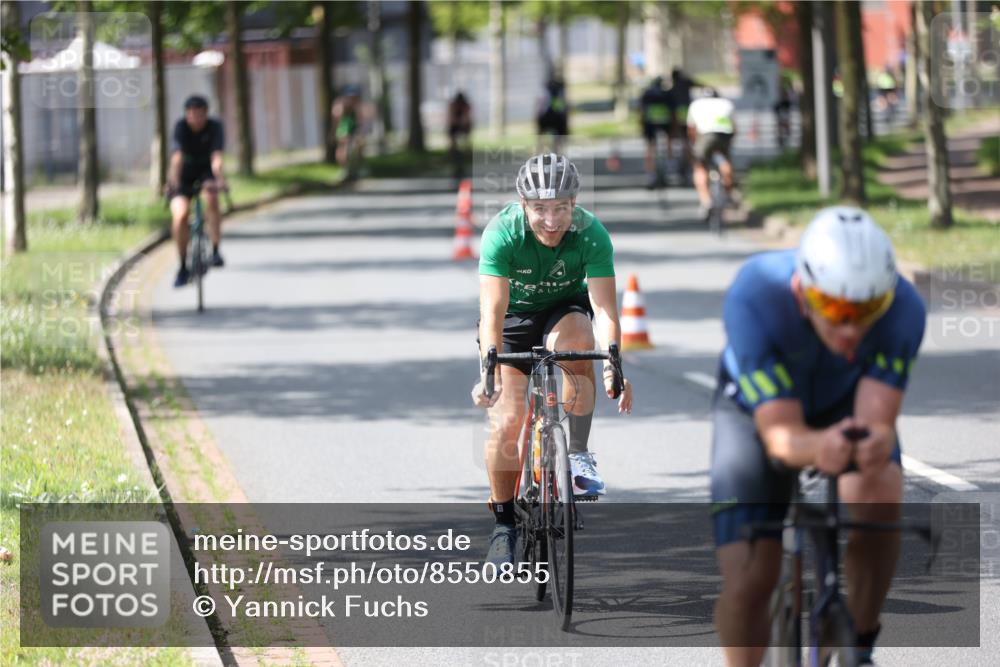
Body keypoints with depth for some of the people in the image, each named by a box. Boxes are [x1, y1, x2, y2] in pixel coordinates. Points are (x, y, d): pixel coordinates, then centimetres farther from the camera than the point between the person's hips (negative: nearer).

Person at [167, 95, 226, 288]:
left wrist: (219, 179, -50)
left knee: (211, 198, -32)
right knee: (180, 215, -17)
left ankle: (215, 251, -24)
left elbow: (216, 157, -32)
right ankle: (183, 267, -1)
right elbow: (177, 156, -33)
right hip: (184, 173, 0)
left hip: (206, 171, 0)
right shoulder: (181, 127, -21)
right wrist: (174, 181, -49)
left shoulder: (215, 127, -19)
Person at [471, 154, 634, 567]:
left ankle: (578, 454, -22)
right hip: (514, 315, 0)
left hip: (565, 309, 1)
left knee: (576, 339, -35)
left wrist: (612, 366, -47)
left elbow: (605, 310, -31)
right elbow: (493, 310, -36)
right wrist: (489, 371, -50)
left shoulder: (591, 234, -27)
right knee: (505, 421, -12)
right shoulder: (501, 233, -30)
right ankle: (504, 524, 5)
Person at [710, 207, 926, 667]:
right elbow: (778, 432, -41)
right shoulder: (753, 298, -39)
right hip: (757, 409, -1)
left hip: (847, 404, 1)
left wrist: (876, 443, -62)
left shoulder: (902, 308, -33)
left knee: (878, 495, -32)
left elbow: (877, 419, -37)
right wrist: (815, 447, -64)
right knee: (747, 582, -13)